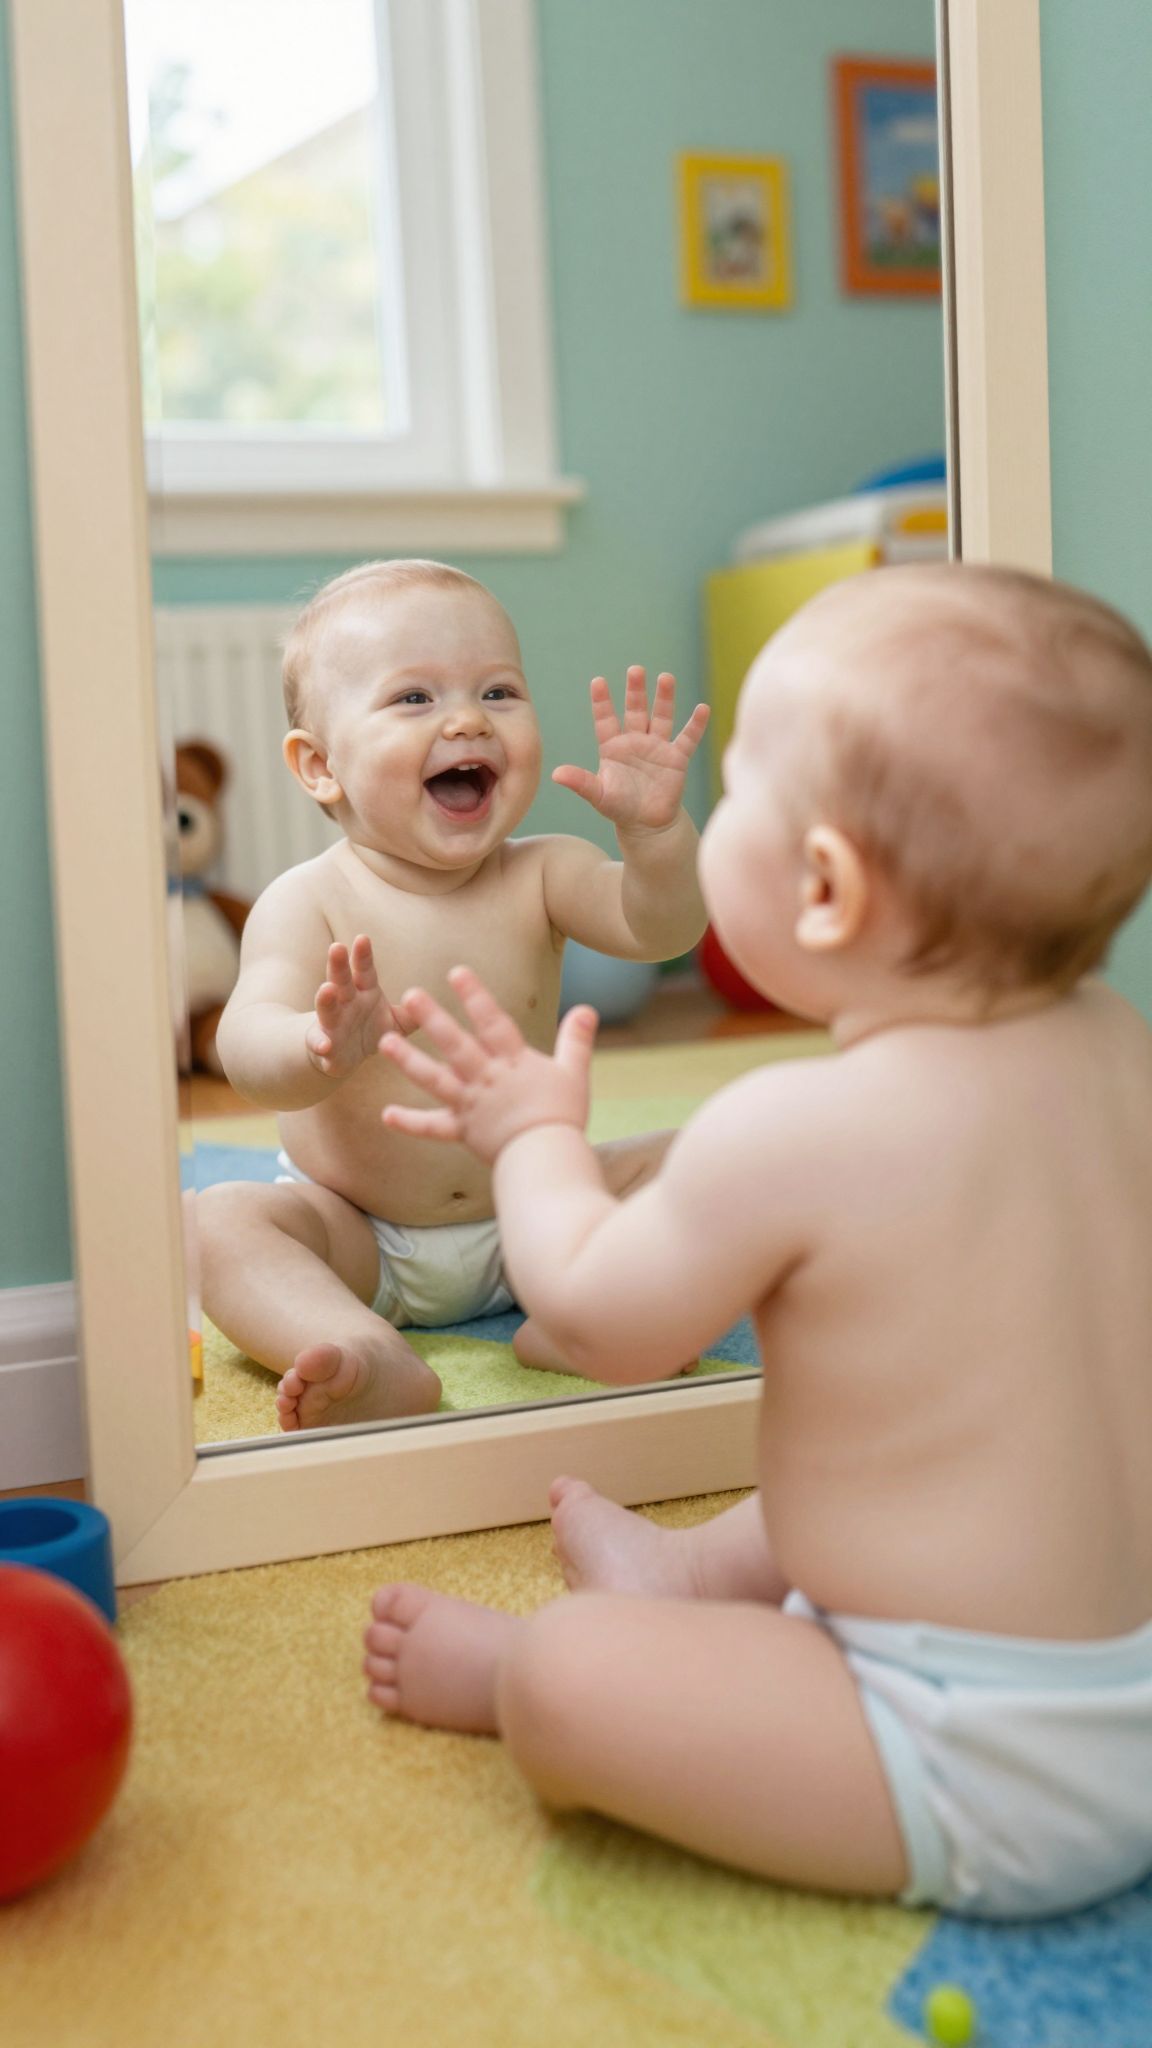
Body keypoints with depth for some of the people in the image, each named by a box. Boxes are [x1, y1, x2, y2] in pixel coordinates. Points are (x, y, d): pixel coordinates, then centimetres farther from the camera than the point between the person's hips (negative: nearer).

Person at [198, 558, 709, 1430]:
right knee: (222, 1219, -27)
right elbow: (247, 1047, -31)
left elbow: (661, 928, -20)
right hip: (356, 1240, -2)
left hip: (526, 1221, 3)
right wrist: (322, 1048, -54)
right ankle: (377, 1362, -45)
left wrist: (656, 828, -40)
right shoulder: (309, 903, -17)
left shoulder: (542, 875, -6)